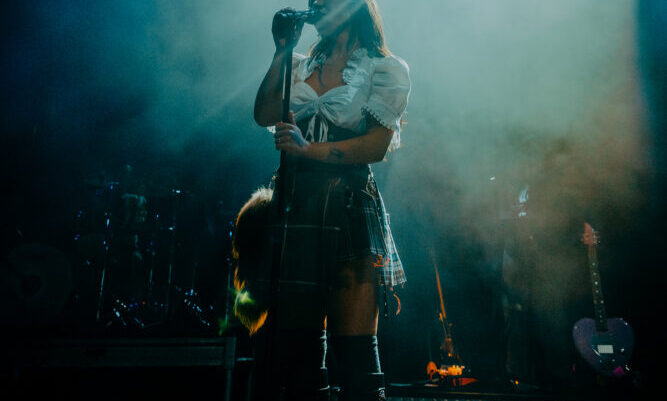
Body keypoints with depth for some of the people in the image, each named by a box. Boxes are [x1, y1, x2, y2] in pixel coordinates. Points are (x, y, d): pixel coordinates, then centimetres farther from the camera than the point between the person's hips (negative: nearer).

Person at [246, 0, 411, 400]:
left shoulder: (386, 68, 4)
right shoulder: (303, 65, 19)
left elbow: (377, 145, -8)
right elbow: (264, 114, 4)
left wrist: (308, 149, -18)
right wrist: (281, 51, 5)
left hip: (351, 208, -4)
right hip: (298, 205, 5)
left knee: (354, 348, -5)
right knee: (299, 344, 9)